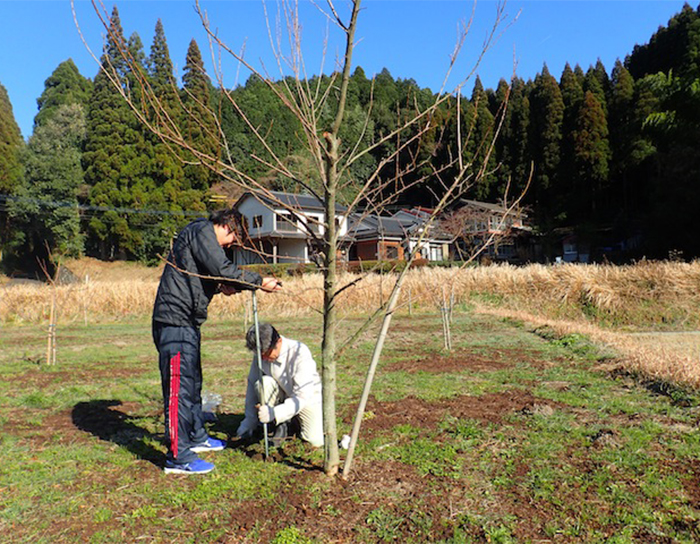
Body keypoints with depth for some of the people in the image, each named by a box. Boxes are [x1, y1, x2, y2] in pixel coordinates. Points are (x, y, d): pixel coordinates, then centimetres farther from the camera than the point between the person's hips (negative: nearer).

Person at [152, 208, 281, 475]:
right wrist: (259, 282, -13)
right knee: (180, 388, -8)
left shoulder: (201, 234, 23)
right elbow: (223, 269, -19)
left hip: (186, 323, 11)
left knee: (193, 383, 20)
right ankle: (178, 457, -1)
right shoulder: (202, 230, -8)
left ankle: (196, 438, 35)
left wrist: (220, 286, 10)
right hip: (175, 323, -11)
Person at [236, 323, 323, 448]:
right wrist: (249, 421, -3)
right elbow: (252, 384, -5)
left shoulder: (300, 353, -32)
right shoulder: (261, 354, -17)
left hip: (308, 397, -3)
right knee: (263, 383, -29)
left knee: (316, 441, -16)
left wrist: (275, 412, -47)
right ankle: (281, 425, -7)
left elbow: (303, 396, -34)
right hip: (281, 395, 3)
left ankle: (297, 418, 16)